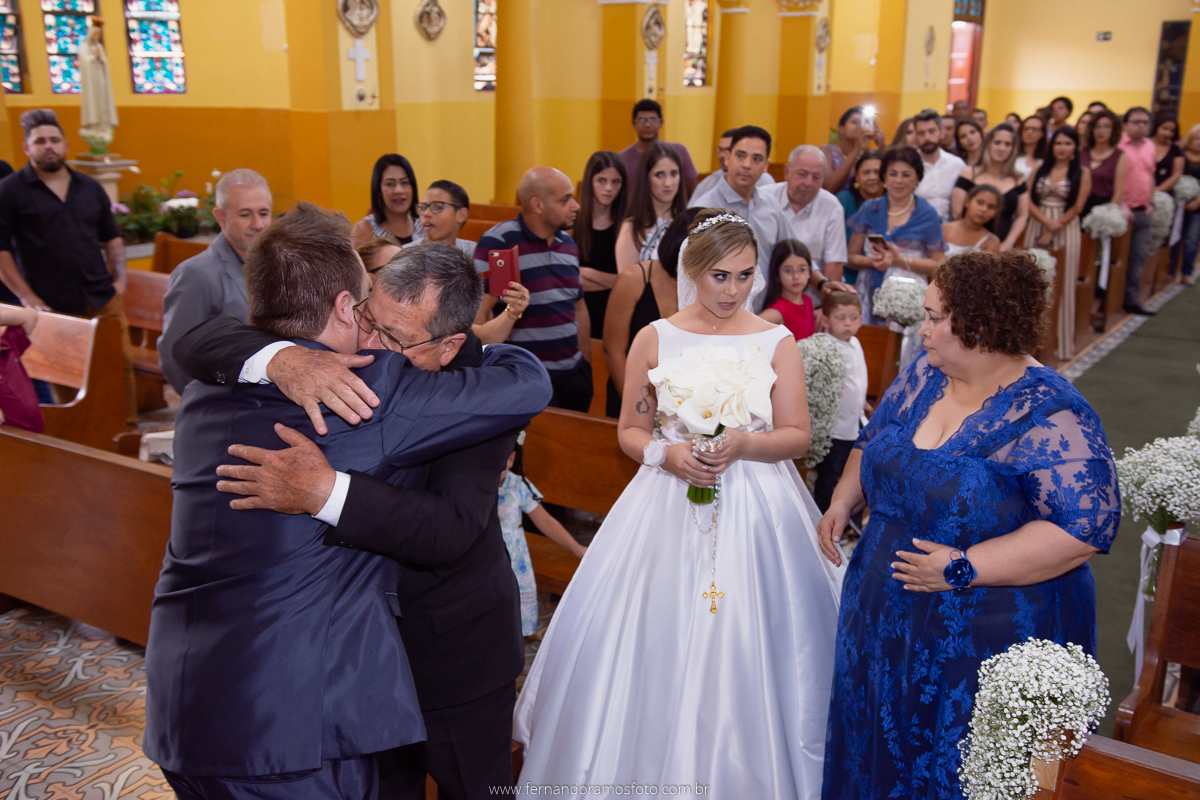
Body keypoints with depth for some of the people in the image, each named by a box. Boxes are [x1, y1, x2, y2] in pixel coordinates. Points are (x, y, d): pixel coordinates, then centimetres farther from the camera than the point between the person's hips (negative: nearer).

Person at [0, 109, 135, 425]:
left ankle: (128, 428, 13)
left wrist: (119, 278, 7)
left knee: (122, 364, 1)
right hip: (53, 306, -3)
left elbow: (111, 237, 20)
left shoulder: (90, 187, 14)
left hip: (103, 298, 4)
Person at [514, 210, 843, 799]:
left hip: (756, 507, 0)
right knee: (656, 643, 4)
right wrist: (666, 453, -14)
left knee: (745, 650, 3)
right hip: (668, 506, 1)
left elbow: (797, 436, 1)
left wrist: (745, 444, -16)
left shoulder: (777, 342, 2)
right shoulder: (654, 339, 2)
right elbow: (630, 430, 6)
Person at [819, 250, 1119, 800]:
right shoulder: (922, 376, 0)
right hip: (884, 620, 6)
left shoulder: (1051, 416, -20)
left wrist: (964, 568, -26)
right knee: (880, 755, 22)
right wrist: (844, 501, 1)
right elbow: (872, 442, 17)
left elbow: (1083, 527, -25)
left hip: (985, 642, -6)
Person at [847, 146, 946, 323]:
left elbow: (939, 265, 1)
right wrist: (872, 261, -9)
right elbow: (852, 256, 12)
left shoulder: (927, 215, 5)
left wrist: (899, 260, -10)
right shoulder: (869, 210, 12)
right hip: (870, 294, 2)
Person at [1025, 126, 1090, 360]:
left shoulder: (1082, 173, 3)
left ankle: (1060, 341, 7)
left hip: (1066, 231, -2)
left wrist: (1053, 231, -9)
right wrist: (1047, 221, -15)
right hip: (1037, 228, 3)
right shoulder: (1040, 170, 9)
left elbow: (1077, 208, -3)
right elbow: (1029, 201, 1)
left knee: (1062, 286, 0)